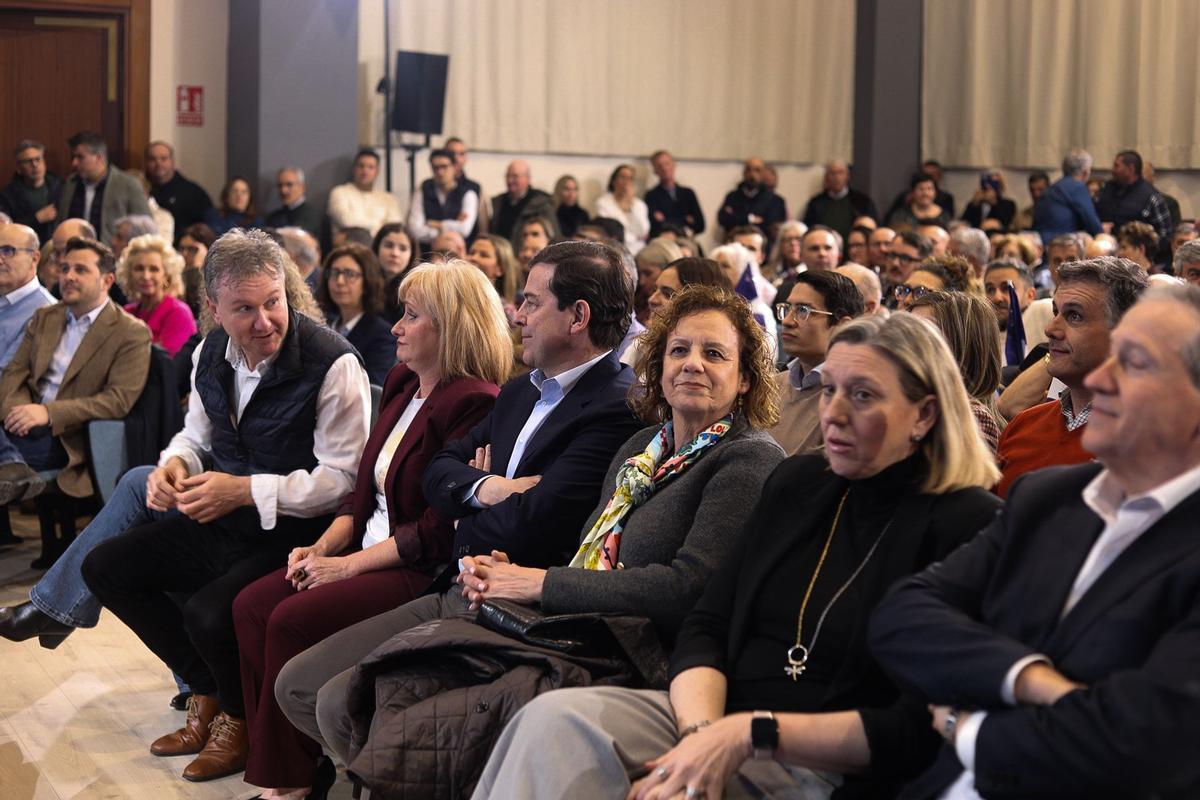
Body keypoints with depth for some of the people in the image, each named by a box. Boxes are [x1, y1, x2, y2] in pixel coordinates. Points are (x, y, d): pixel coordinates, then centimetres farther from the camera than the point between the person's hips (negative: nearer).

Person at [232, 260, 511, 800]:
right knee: (251, 605, -7)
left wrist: (348, 565, -16)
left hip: (423, 572, -9)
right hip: (367, 552, 9)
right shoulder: (400, 383, 13)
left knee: (292, 619, -22)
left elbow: (442, 529, -19)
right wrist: (325, 546, 1)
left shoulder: (473, 404, -16)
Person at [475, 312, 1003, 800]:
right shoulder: (796, 482, 12)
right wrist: (701, 733, -14)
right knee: (558, 721, -24)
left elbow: (919, 730, -12)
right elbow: (705, 628, 8)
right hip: (718, 719, 6)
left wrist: (750, 734, -19)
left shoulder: (969, 525, -7)